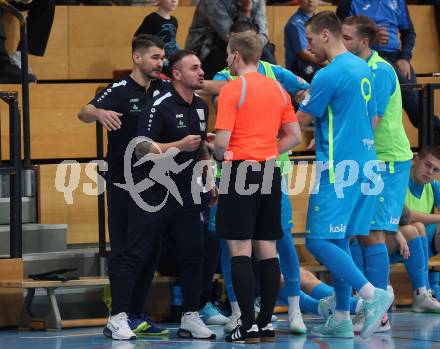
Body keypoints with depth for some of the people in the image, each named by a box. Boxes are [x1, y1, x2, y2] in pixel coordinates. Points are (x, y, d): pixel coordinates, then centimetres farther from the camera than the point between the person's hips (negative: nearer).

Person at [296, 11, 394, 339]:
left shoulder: (329, 75, -13)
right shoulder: (364, 69, 14)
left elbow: (302, 120, -5)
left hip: (337, 169, -9)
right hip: (364, 164, 9)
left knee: (318, 241, -8)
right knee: (338, 242, 12)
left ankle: (372, 294, -17)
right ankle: (342, 319, 11)